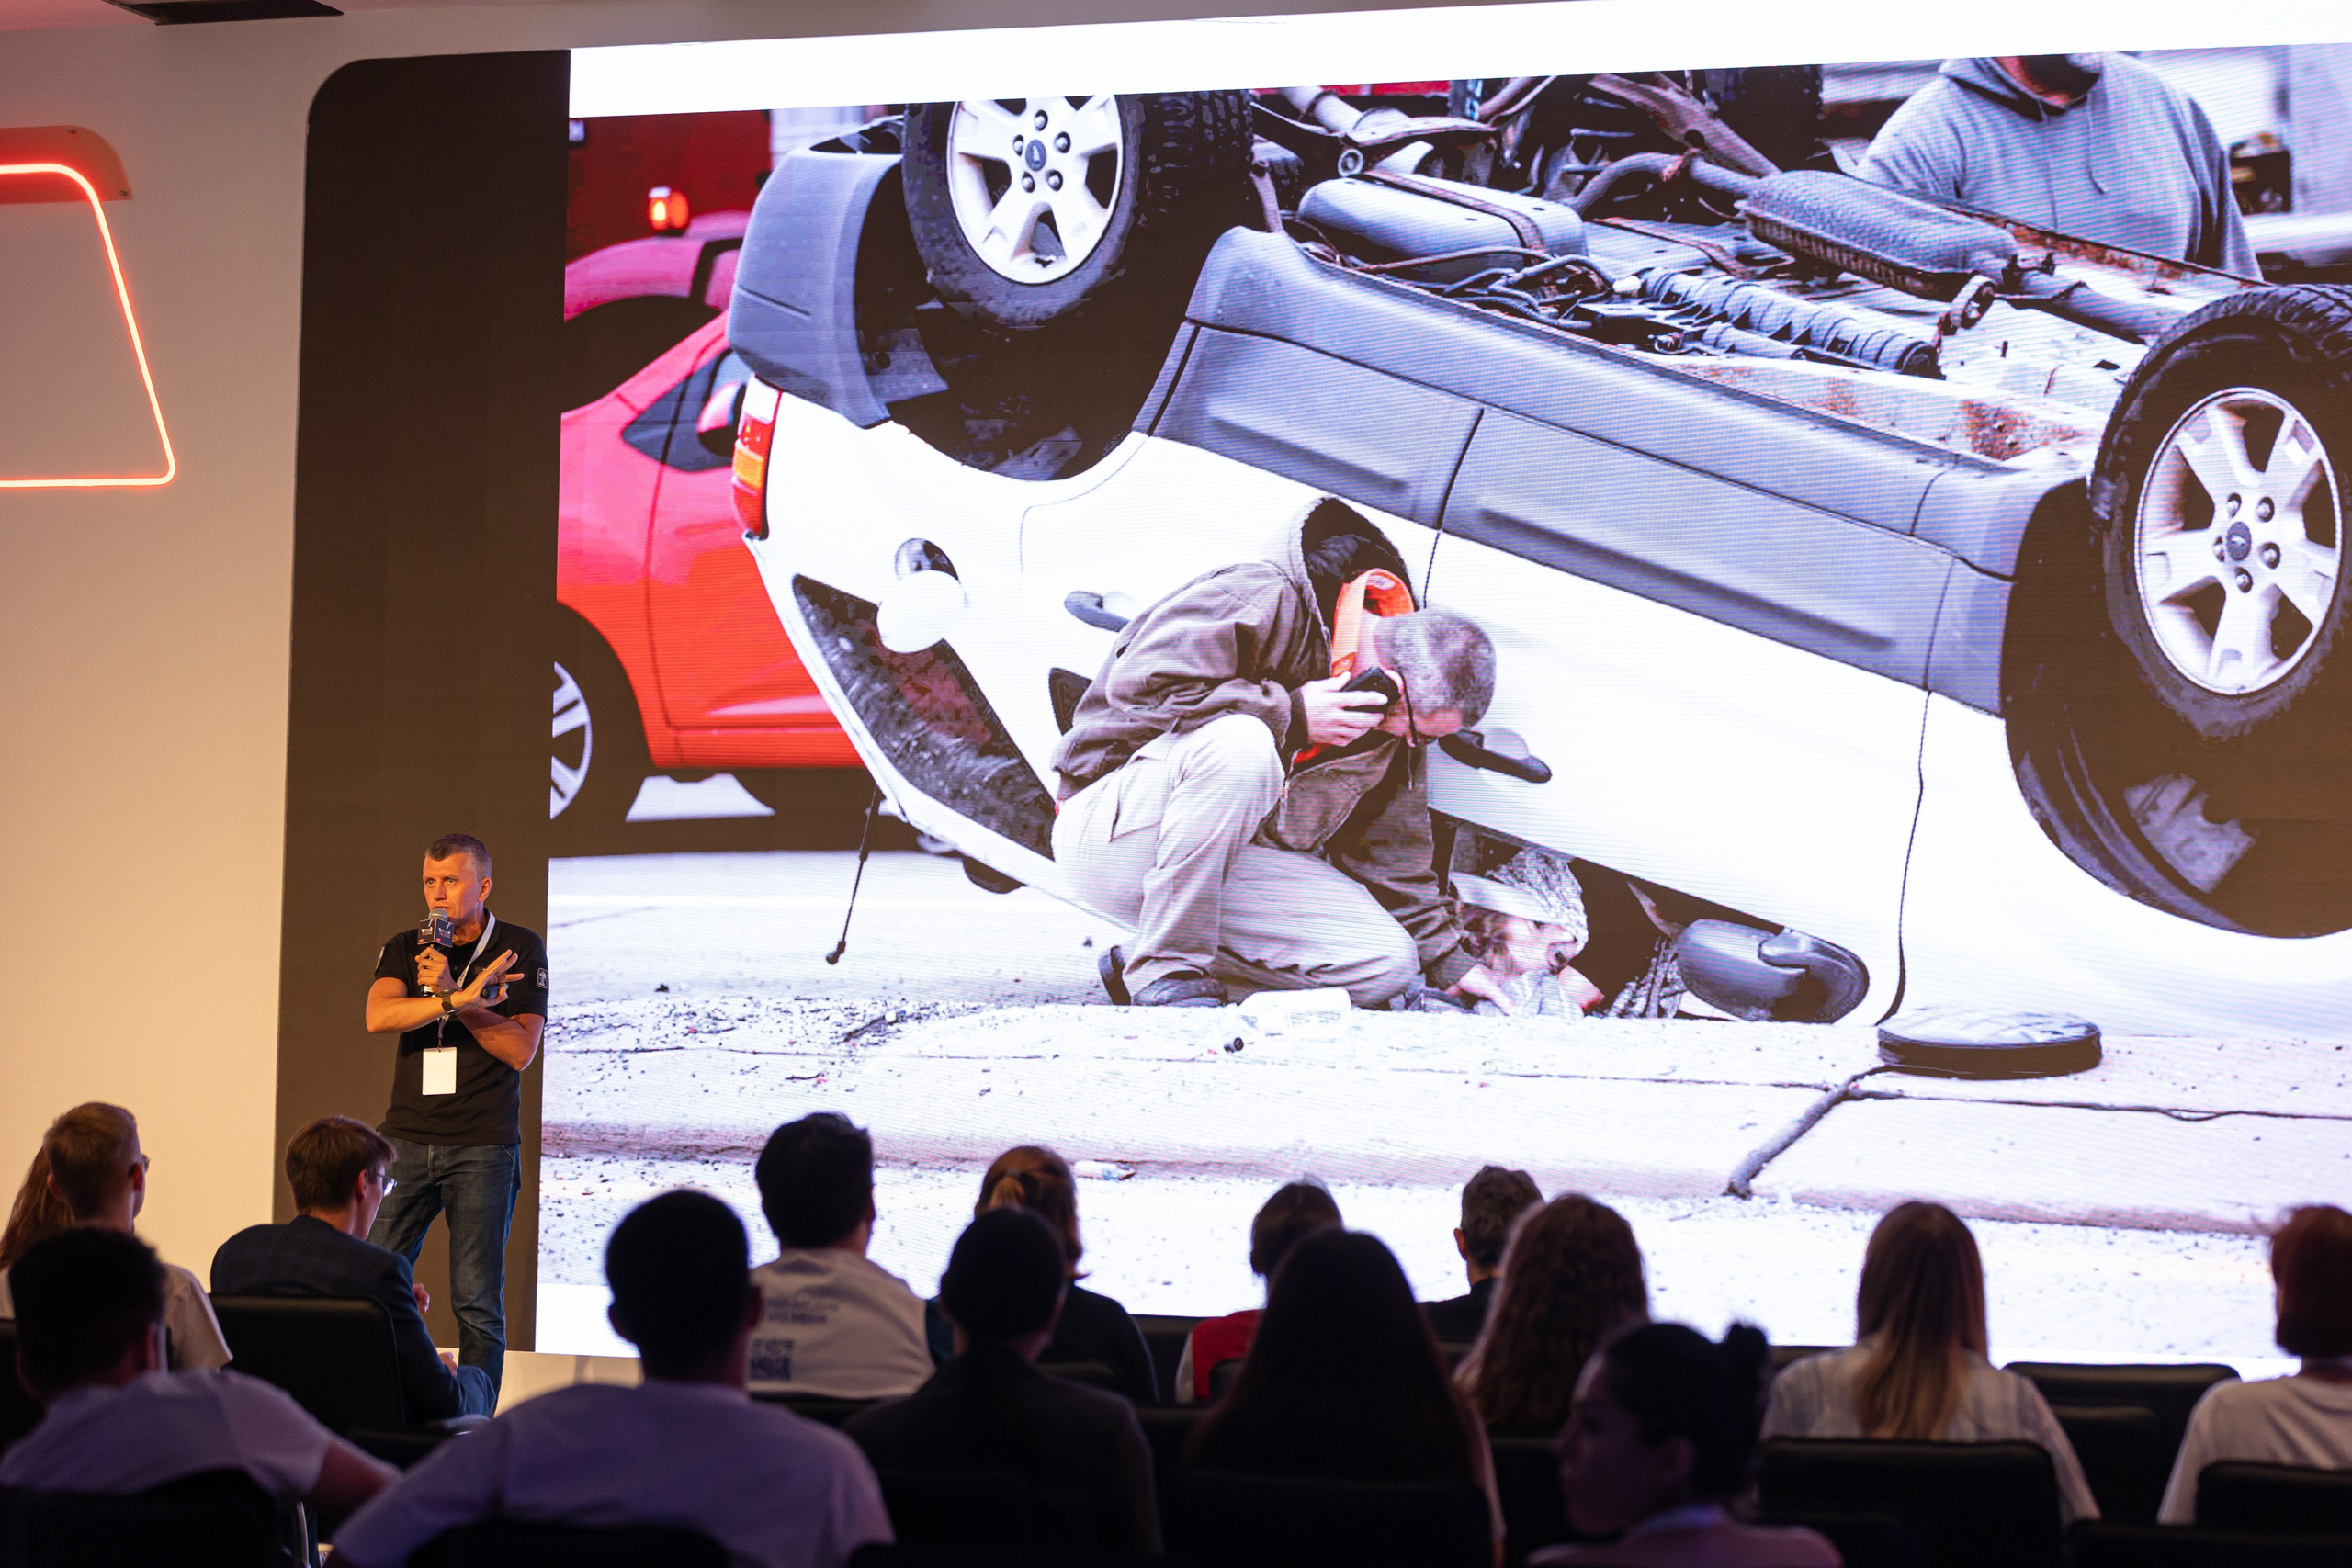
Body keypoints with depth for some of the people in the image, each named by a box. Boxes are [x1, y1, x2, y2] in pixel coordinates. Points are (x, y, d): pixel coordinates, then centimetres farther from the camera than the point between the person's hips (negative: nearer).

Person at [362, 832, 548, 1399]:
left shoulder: (521, 949, 2)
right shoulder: (403, 949, 9)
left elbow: (520, 1050, -7)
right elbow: (378, 1016, -11)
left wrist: (448, 991, -13)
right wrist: (462, 998, -22)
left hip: (483, 1147, -3)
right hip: (407, 1140, 3)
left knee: (477, 1303, -4)